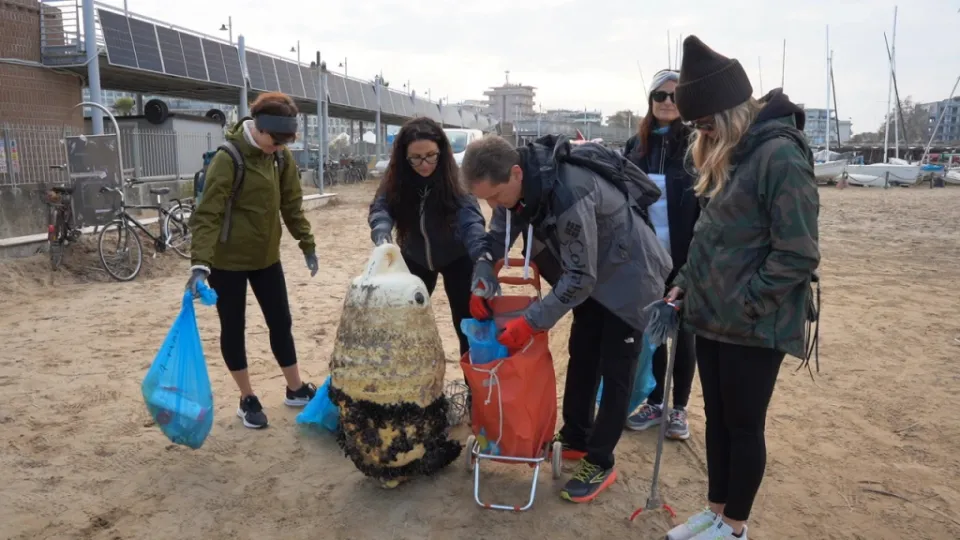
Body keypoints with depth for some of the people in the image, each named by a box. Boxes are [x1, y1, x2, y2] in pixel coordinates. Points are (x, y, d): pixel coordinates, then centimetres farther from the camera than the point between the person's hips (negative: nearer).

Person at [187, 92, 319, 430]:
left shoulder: (281, 157, -2)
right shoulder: (228, 159, -20)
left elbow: (291, 204, 10)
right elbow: (207, 214, -25)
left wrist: (307, 245, 12)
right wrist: (200, 264, -34)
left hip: (267, 257, 6)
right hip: (227, 260, -6)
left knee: (281, 323, 12)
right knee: (233, 328, 7)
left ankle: (296, 390, 27)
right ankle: (248, 400, 22)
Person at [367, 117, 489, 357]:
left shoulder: (452, 180, -27)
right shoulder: (397, 180, -18)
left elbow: (471, 219, -39)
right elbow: (380, 207, -26)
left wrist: (483, 262, -58)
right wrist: (382, 233, -50)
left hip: (455, 258, -3)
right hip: (416, 258, 3)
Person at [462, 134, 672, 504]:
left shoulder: (569, 194, -38)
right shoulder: (518, 182, -13)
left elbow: (579, 278, -31)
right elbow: (497, 238, 1)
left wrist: (531, 322, -29)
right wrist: (482, 285, -14)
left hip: (628, 275, -8)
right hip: (591, 270, 8)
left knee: (615, 370, 0)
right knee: (581, 356, 16)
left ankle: (600, 464, 13)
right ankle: (575, 439, 32)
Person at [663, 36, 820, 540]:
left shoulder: (781, 155, -18)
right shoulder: (730, 154, 9)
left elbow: (797, 253, -21)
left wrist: (744, 304, -17)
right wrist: (686, 281, 9)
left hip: (753, 326, -8)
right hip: (712, 317, 8)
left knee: (744, 426, 8)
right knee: (716, 418, 18)